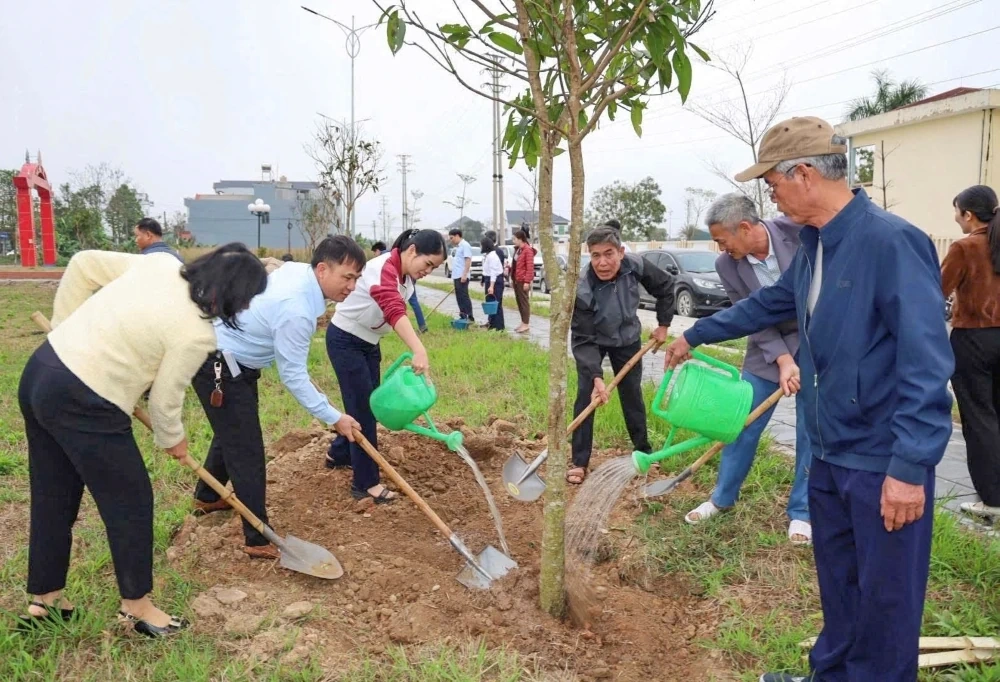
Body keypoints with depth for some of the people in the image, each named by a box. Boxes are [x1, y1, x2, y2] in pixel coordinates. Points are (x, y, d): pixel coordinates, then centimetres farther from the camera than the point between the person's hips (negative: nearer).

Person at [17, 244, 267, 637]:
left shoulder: (161, 264, 0)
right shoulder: (197, 334, -19)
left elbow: (84, 264, 7)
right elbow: (164, 400, -8)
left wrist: (64, 326, 15)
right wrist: (172, 440, 12)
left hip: (40, 372, 9)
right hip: (82, 405, -9)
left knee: (52, 498, 21)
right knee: (130, 501, 8)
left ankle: (43, 599, 37)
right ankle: (135, 606, 24)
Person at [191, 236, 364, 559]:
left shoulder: (297, 269, -4)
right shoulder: (296, 310, -32)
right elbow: (292, 377, -24)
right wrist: (333, 417, -19)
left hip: (231, 359, 11)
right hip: (218, 366, -11)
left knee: (233, 432, 26)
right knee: (246, 450, -6)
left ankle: (206, 497, 49)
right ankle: (259, 540, 2)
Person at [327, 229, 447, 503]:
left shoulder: (407, 277, 0)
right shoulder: (383, 269, -30)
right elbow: (394, 311, -47)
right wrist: (419, 351, -60)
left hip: (369, 342, 9)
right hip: (345, 340, -9)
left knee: (370, 404, 15)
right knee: (363, 407, -7)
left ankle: (338, 453, 37)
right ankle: (365, 483, 2)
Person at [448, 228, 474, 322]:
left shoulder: (465, 245, -11)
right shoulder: (458, 246, 18)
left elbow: (468, 260, -19)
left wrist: (464, 274, -25)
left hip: (462, 276, -10)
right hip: (457, 276, 10)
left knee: (464, 296, -10)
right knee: (459, 297, 11)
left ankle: (470, 317, -8)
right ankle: (463, 316, 16)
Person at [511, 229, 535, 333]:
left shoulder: (528, 250, -13)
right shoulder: (517, 249, 14)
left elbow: (530, 267, -17)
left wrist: (527, 281, -20)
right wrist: (512, 278, 16)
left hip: (523, 281, -9)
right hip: (516, 280, 9)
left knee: (524, 302, -3)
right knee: (519, 301, 13)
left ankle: (526, 324, 2)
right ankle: (523, 322, 22)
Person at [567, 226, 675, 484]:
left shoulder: (635, 266, -28)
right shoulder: (582, 289, -36)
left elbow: (665, 286, -7)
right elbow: (583, 339, -31)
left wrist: (663, 324, -4)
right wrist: (596, 376, -40)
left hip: (627, 339, 3)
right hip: (591, 342, -3)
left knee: (632, 395, 11)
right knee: (585, 396, -9)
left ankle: (644, 451, 28)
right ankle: (579, 462, 0)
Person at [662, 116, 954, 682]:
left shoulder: (891, 241, -21)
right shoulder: (816, 246, 7)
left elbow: (928, 360, -24)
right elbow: (770, 303, 24)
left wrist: (910, 465, -25)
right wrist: (696, 335, 33)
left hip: (885, 459, -9)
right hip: (831, 451, 9)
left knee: (885, 596, 8)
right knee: (838, 581, 23)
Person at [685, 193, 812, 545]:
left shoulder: (799, 230, -22)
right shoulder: (727, 265, -14)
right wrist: (783, 361, -23)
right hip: (769, 346, 2)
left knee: (811, 432, 2)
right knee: (743, 424, 7)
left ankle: (801, 511, 19)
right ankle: (723, 496, 26)